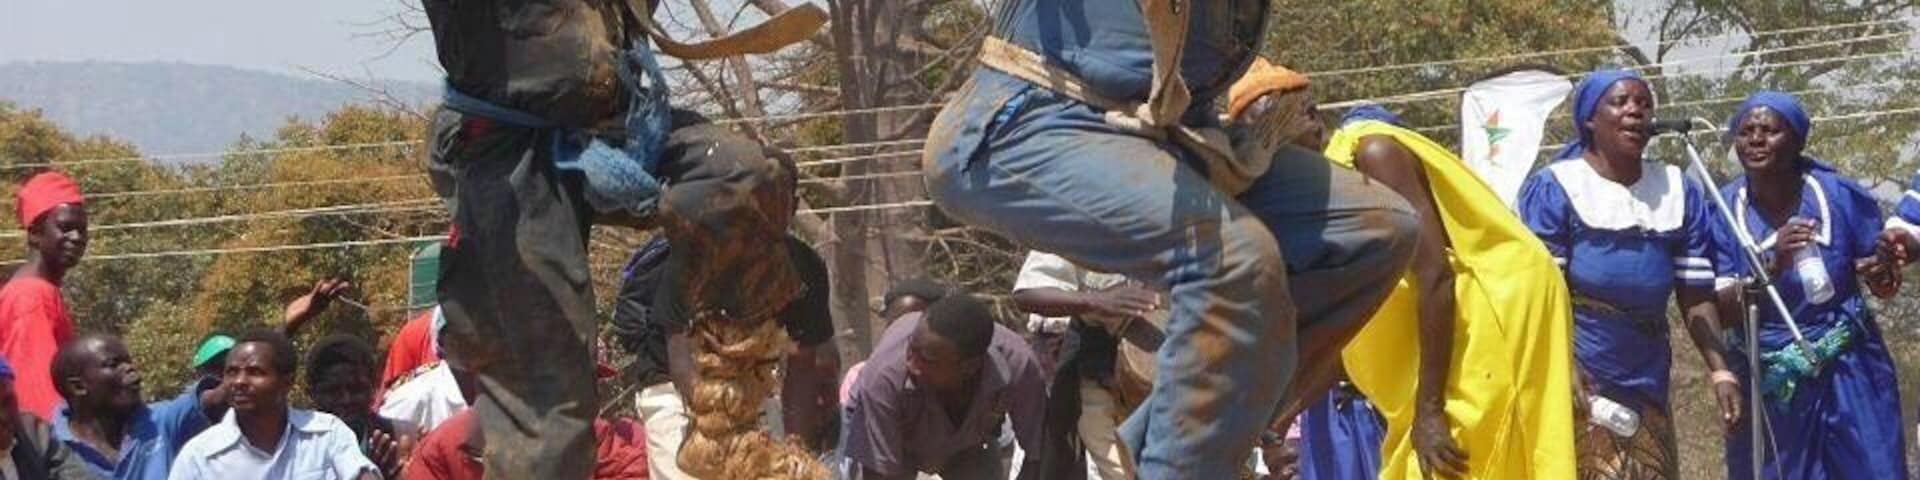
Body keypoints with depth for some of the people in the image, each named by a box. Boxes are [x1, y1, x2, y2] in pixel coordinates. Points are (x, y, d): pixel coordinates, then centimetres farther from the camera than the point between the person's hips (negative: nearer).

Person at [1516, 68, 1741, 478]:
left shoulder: (1680, 193, 10)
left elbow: (1696, 299, 8)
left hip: (1645, 386, 6)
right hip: (1575, 382, -5)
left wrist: (1720, 371, -3)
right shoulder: (1554, 188, -5)